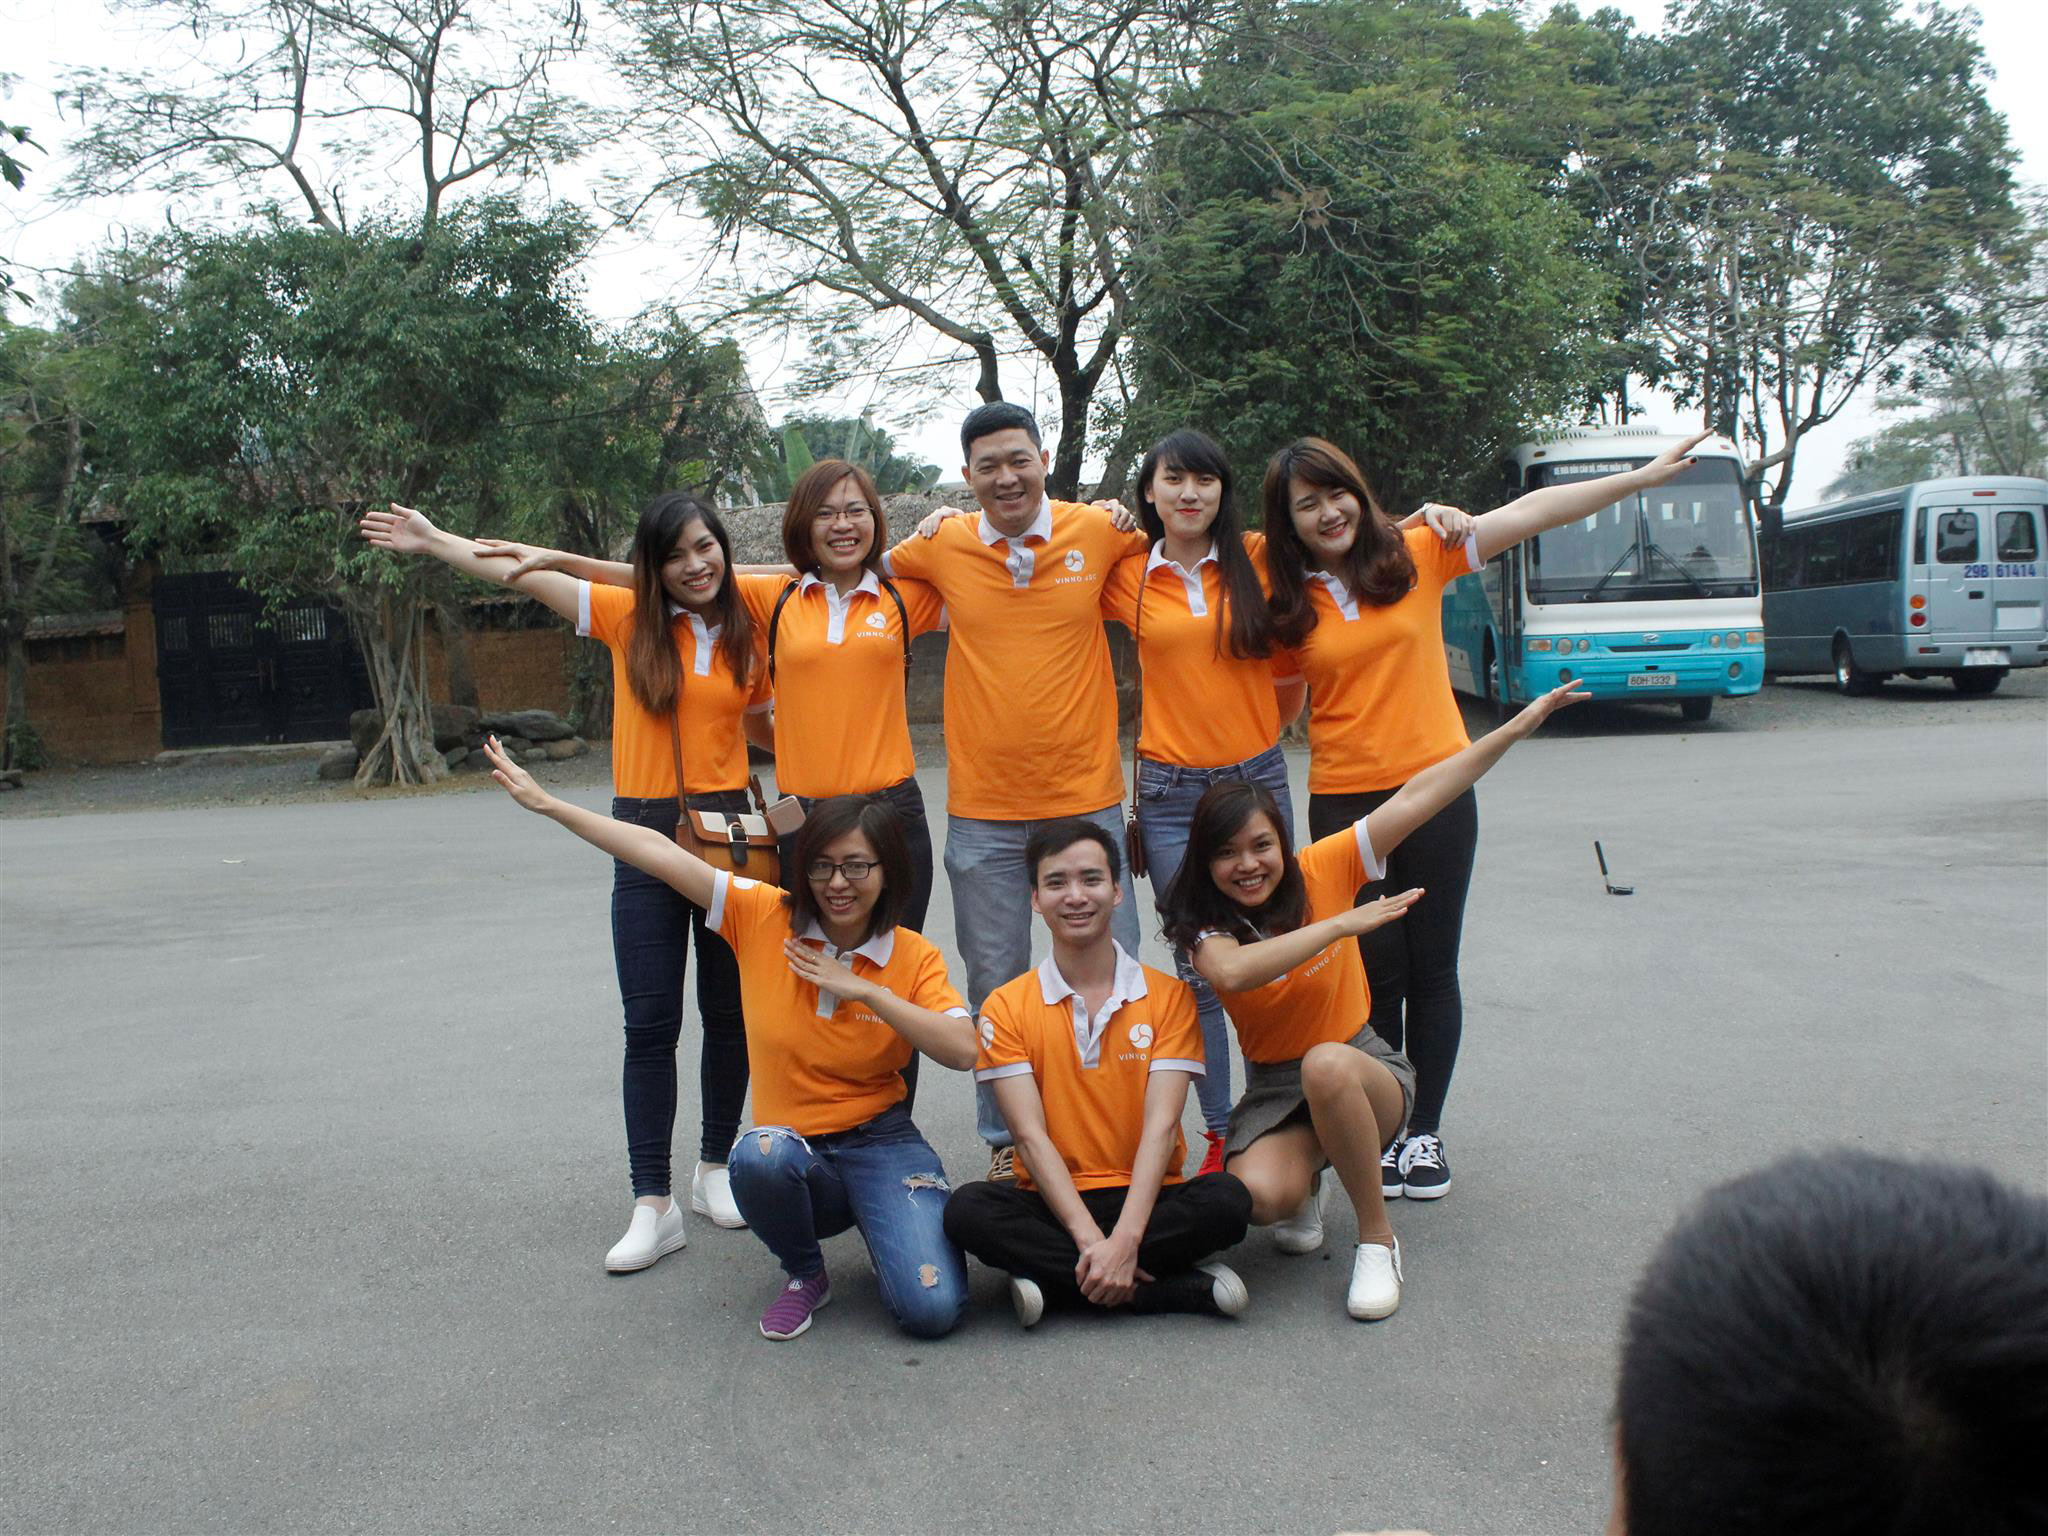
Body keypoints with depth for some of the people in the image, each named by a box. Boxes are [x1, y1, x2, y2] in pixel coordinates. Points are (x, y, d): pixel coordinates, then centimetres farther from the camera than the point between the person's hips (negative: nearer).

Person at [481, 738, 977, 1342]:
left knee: (931, 1310, -24)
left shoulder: (914, 957, -3)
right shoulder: (765, 917, -4)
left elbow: (963, 1050, -16)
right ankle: (803, 1274, -3)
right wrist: (547, 803, -7)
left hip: (881, 1144, -1)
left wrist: (864, 990, -20)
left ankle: (887, 1224, 14)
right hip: (793, 1146, 1)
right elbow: (661, 854, -7)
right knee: (758, 1155, -38)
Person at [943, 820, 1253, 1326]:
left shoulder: (1168, 996, 2)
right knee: (967, 1210, -30)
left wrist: (1124, 1240, -23)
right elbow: (1030, 1136, -7)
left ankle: (1052, 1279, -20)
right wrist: (1090, 1239, -21)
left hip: (1146, 1198, 0)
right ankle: (1187, 1287, -26)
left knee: (1228, 1199, -29)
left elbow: (1160, 1126, -9)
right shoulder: (1006, 1008, 2)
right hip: (1053, 1203, 1)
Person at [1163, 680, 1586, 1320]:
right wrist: (1345, 922, -35)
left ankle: (1378, 1239, -18)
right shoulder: (1207, 927, -12)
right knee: (1261, 1195, -32)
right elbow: (1232, 973, -38)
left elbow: (1417, 797, -14)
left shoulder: (1321, 870, -9)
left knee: (1325, 1064, -39)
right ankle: (1305, 1181, 10)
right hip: (1274, 1091, 1)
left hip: (1364, 1068, 0)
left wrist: (1521, 723, -16)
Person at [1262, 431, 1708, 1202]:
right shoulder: (1285, 600, 0)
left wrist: (1642, 476, -4)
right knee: (1375, 976, 6)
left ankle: (1426, 1132, 21)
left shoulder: (1415, 554, -1)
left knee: (1432, 971, 8)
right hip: (1343, 802, 0)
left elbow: (1531, 512, -3)